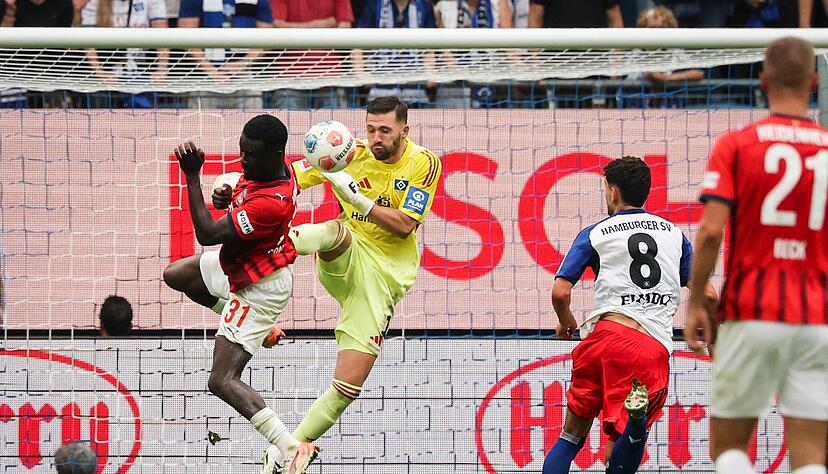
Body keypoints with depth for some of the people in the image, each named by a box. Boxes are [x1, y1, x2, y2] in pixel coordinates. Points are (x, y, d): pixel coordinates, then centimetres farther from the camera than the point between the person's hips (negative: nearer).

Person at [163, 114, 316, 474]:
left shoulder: (272, 203, -39)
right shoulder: (269, 168, -12)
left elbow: (207, 234, -33)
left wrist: (192, 176, -33)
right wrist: (226, 193, -8)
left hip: (258, 288, -10)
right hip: (236, 265, 10)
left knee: (222, 381, -12)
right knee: (174, 275, 31)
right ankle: (259, 328, 35)